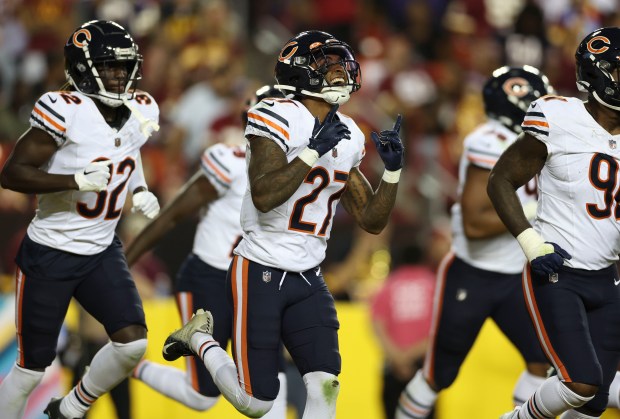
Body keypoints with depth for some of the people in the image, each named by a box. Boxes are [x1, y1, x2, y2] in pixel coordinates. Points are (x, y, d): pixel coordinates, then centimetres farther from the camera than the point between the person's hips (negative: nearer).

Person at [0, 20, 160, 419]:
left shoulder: (142, 112, -1)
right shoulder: (65, 111, -22)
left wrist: (139, 191, 2)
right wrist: (79, 181, -30)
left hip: (102, 251, 5)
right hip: (50, 252, -5)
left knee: (132, 343, -10)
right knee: (32, 367, 2)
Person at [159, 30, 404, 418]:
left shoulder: (349, 136, 8)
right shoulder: (277, 118, -14)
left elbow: (372, 220, 12)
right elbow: (264, 197, -28)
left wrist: (393, 170, -2)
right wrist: (314, 150, -27)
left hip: (309, 281, 6)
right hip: (261, 273, -6)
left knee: (325, 386, -12)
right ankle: (200, 338, 26)